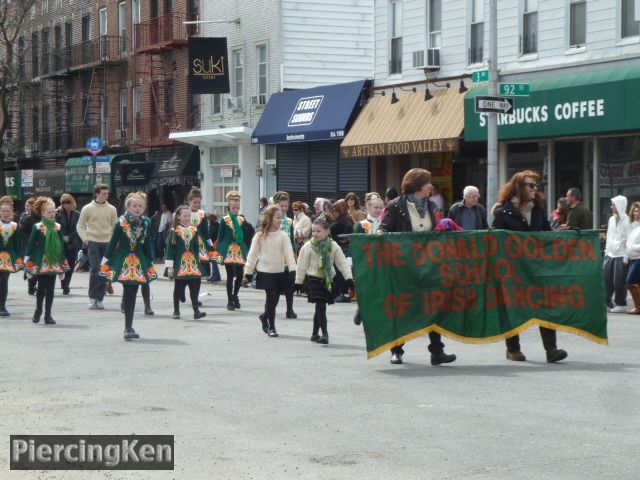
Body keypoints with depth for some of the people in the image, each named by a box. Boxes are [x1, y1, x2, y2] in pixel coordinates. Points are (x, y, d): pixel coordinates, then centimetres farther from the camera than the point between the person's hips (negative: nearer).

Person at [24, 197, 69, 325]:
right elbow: (31, 245, -3)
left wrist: (63, 266, 11)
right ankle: (38, 312, 21)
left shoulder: (58, 227, 5)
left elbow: (61, 246, 11)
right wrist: (28, 264, -5)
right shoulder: (38, 227, -6)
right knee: (41, 288, 3)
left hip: (54, 263, 3)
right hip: (41, 263, -3)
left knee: (50, 289, 5)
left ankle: (48, 315, 10)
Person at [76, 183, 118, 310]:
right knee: (95, 270, -12)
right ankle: (92, 298, -1)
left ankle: (99, 299, 9)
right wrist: (86, 239, -7)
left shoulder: (111, 209, 7)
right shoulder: (88, 208, 0)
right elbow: (80, 226, 5)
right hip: (93, 242, -3)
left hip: (107, 243, 3)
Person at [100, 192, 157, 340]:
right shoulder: (121, 223, -7)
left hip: (139, 262, 4)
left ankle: (129, 327, 14)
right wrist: (105, 262, -2)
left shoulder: (146, 223, 4)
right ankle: (128, 328, -10)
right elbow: (113, 243, -3)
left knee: (132, 293, 7)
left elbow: (147, 245, 12)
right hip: (123, 261, -4)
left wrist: (150, 264, 15)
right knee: (128, 292, -10)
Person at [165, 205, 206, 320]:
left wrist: (197, 262, 12)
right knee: (178, 287, 6)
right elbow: (170, 249, -5)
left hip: (192, 264, 3)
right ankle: (176, 311, 15)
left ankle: (196, 311, -2)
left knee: (194, 287, -2)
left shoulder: (194, 231, 8)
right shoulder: (174, 231, -5)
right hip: (179, 265, -3)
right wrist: (170, 266, -8)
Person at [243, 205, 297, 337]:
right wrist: (248, 274, 0)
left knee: (274, 299, 6)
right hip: (265, 272, -2)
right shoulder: (260, 236, -2)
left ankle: (264, 317, 36)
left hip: (280, 272, 2)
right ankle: (271, 327, 4)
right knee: (272, 298, -10)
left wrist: (293, 270, -19)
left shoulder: (283, 236, 1)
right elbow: (252, 254, 2)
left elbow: (289, 253, -7)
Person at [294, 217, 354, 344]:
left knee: (320, 307, 11)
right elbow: (302, 265, 0)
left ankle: (315, 334, 23)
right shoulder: (308, 247, -4)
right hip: (314, 279, -3)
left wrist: (349, 278, -6)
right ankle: (324, 333, -17)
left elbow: (342, 263, 2)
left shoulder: (333, 246, 2)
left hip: (328, 280, 3)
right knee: (321, 306, -15)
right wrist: (298, 282, 2)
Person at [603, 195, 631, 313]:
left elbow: (629, 238, -10)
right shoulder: (611, 219, 14)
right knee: (606, 278, 3)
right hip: (610, 254, 7)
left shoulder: (625, 220, -8)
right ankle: (606, 302, 10)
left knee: (619, 280, -4)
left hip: (621, 254, -7)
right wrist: (606, 250, 14)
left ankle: (621, 304, 5)